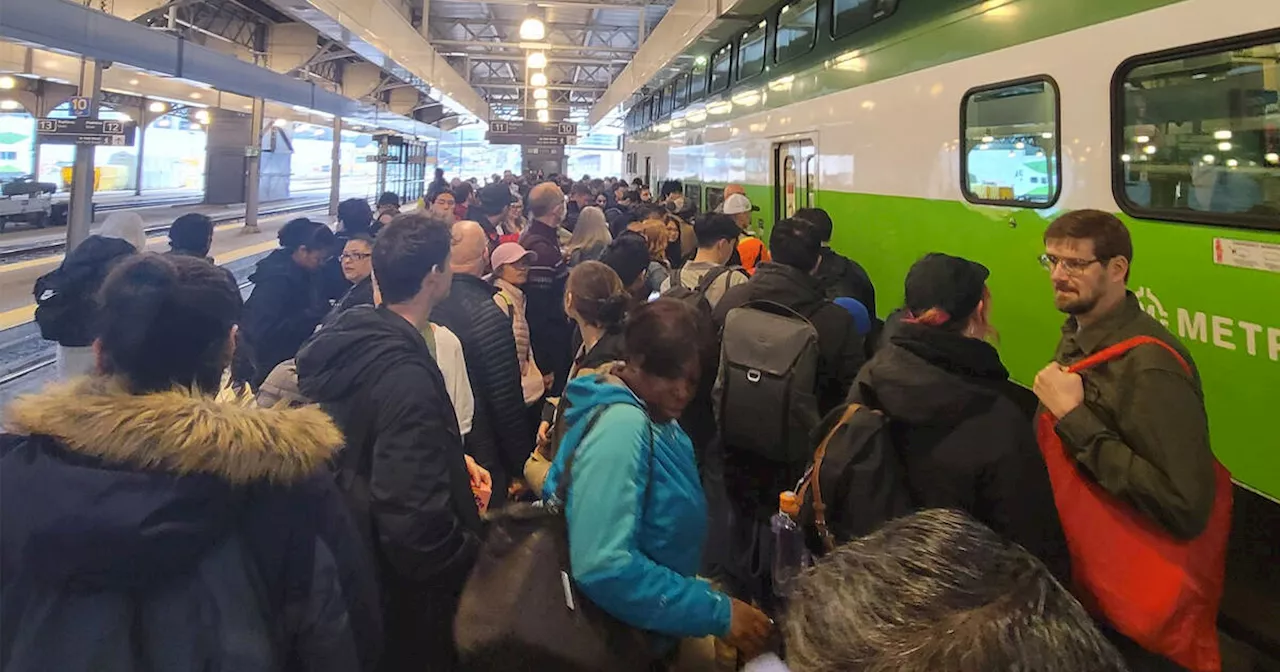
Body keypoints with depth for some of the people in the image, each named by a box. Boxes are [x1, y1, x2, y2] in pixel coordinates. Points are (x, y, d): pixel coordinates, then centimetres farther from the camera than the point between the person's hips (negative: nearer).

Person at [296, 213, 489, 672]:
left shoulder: (351, 337, -3)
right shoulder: (407, 377, -32)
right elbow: (416, 525, -36)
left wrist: (453, 459, 4)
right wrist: (483, 560, -19)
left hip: (345, 554, 8)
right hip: (399, 595, -8)